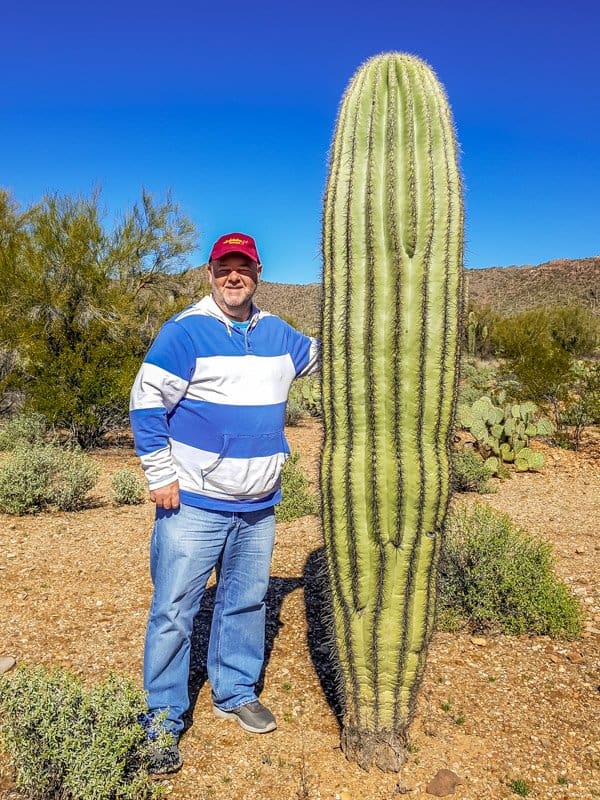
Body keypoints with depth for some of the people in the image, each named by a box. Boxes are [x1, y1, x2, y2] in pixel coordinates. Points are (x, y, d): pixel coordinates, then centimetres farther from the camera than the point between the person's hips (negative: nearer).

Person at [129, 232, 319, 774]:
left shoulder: (278, 334, 8)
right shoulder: (185, 331, -10)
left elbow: (326, 356, 26)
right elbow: (147, 402, -11)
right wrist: (161, 476, -12)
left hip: (258, 506, 6)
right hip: (193, 505, -5)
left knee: (247, 602, 18)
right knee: (174, 611, 3)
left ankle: (236, 692, 39)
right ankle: (164, 718, 21)